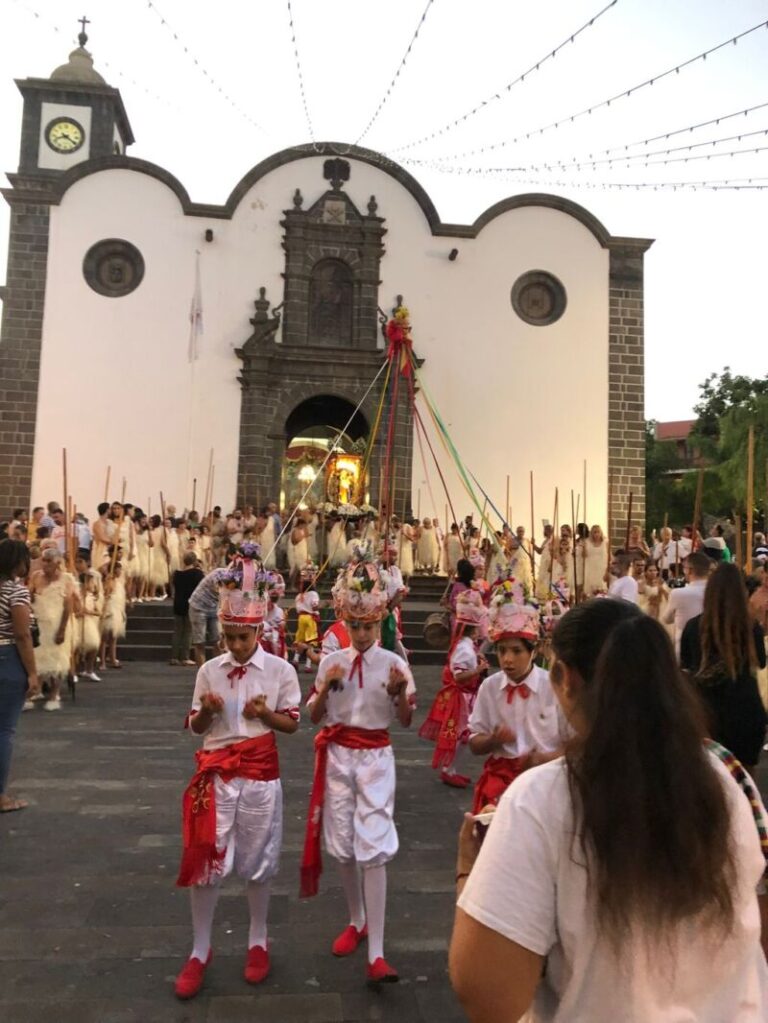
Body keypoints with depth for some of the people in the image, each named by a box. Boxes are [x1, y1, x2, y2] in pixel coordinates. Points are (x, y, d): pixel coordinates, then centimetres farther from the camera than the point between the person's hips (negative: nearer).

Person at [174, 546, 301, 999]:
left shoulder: (280, 670, -7)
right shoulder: (210, 670, -2)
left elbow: (292, 724, 0)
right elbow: (196, 727, 5)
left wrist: (265, 714, -19)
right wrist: (206, 711, -16)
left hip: (261, 772, -1)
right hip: (217, 772, 1)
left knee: (259, 858, 12)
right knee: (205, 858, 4)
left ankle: (258, 941, 35)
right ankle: (200, 951, 26)